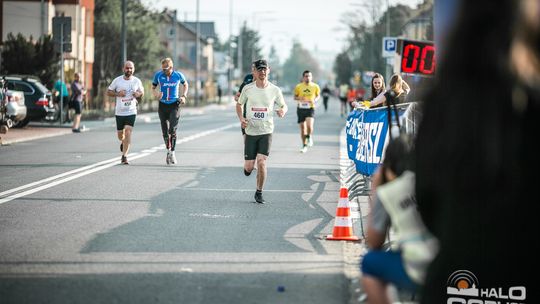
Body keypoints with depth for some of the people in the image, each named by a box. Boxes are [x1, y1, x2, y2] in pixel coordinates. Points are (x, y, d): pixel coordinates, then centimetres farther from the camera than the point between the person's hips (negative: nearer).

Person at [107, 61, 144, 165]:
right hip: (119, 112, 1)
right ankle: (123, 142, 47)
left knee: (128, 132, -15)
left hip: (131, 112, -1)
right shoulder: (117, 80, -2)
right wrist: (118, 94, -13)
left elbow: (142, 92, 16)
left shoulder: (137, 81, 2)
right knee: (120, 135, 10)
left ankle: (124, 156, -11)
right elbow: (108, 92, 5)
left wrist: (138, 94, -8)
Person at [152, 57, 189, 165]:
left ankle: (172, 153, -4)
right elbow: (153, 87, 11)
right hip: (163, 105, 2)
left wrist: (184, 96, 0)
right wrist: (155, 93, -11)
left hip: (174, 105, -2)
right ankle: (168, 150, 27)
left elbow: (185, 85, 14)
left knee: (172, 130, -15)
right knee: (165, 132, 6)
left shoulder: (178, 75, -5)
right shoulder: (158, 75, -3)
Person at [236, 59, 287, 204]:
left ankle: (259, 193, 4)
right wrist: (241, 118, -6)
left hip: (266, 131, -1)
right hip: (250, 131, 1)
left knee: (261, 162, -14)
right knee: (249, 167, -1)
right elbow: (239, 105, 12)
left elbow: (284, 105, 11)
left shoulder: (274, 90, -2)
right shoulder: (248, 89, -3)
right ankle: (247, 167, 39)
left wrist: (283, 111, -13)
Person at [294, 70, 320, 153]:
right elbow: (295, 97, 10)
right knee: (302, 128, 5)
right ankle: (304, 145, 18)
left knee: (309, 125, -23)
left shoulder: (315, 86, 0)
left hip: (310, 108, -1)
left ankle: (309, 137, 8)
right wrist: (299, 98, -13)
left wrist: (315, 100, -7)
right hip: (301, 108, 1)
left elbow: (318, 96, 14)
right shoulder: (298, 87, -1)